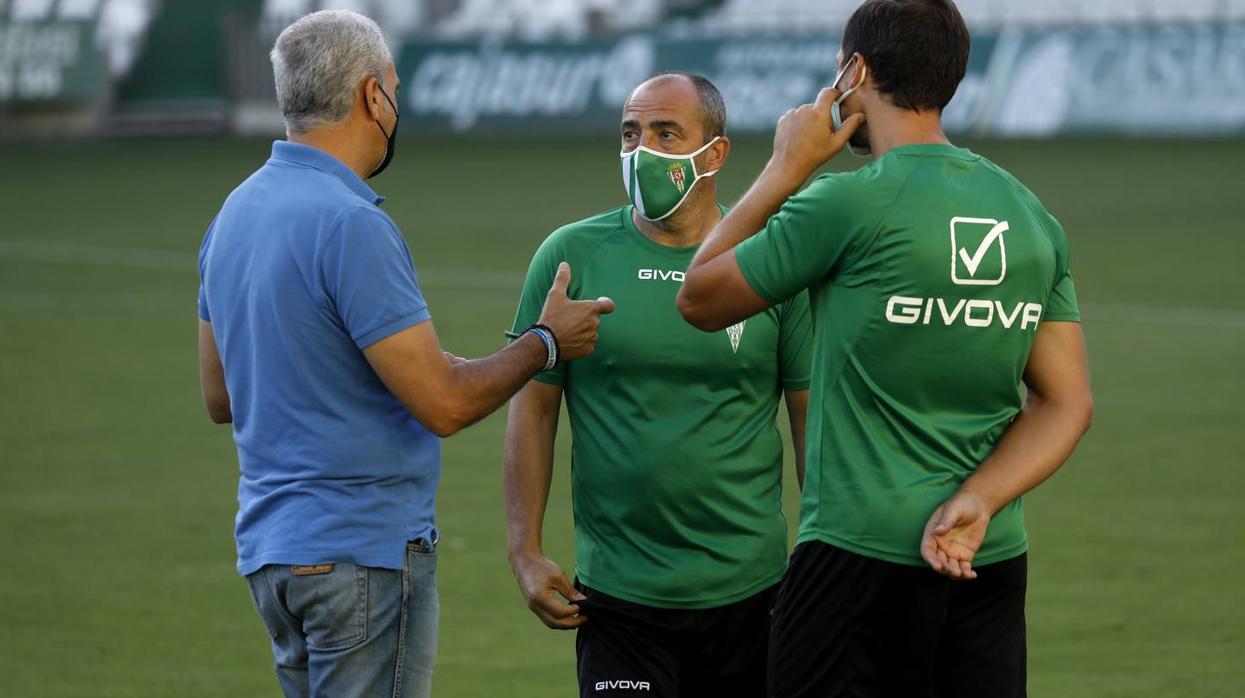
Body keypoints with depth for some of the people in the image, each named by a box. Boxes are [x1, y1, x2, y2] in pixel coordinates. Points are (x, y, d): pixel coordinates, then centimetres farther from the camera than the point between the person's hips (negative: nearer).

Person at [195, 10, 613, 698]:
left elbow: (220, 397, 18)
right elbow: (445, 404, -18)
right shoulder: (350, 224, -19)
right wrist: (546, 343, -2)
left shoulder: (235, 214, 9)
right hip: (362, 552, -9)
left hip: (269, 544, 9)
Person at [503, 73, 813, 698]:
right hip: (617, 594, -1)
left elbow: (812, 414, 5)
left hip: (749, 591, 1)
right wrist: (525, 552, -2)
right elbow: (533, 408, 4)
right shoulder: (572, 256, 1)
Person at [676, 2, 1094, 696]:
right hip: (995, 558, 6)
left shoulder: (849, 204, -11)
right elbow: (1065, 405, 6)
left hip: (861, 554, -6)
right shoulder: (1032, 216, 8)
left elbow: (700, 300, 2)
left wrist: (785, 170, 8)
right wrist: (974, 503, -5)